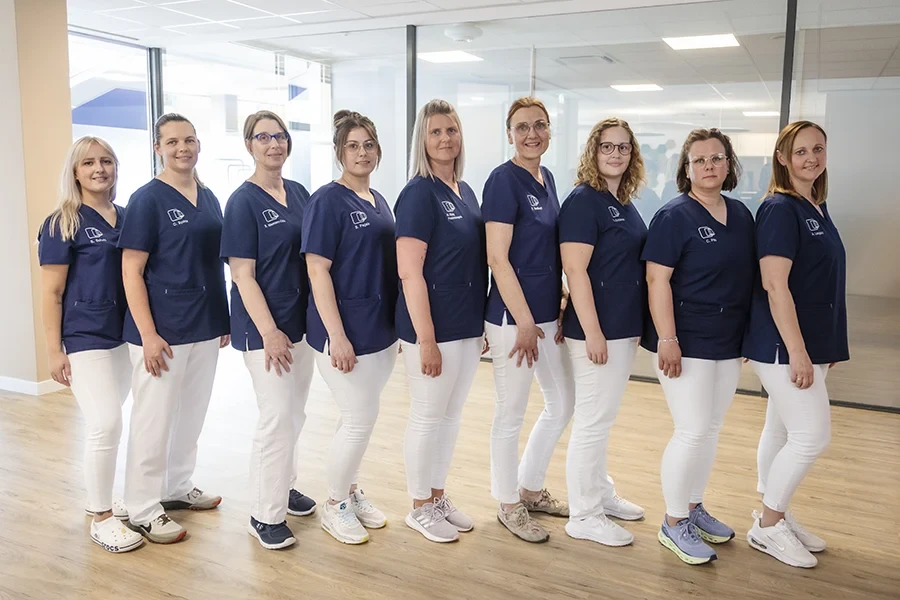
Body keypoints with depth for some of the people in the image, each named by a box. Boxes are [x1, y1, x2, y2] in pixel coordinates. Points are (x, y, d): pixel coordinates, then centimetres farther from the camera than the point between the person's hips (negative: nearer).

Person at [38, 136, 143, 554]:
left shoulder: (127, 218, 8)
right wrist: (54, 351, -11)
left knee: (107, 421, 14)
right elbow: (51, 293, -7)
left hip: (126, 334, 5)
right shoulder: (62, 224, -6)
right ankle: (101, 518, 5)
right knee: (105, 423, -9)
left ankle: (99, 496, 31)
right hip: (85, 336, -5)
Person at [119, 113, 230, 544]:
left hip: (205, 328, 7)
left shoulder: (209, 199, 9)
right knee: (154, 421, 1)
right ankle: (142, 509, 15)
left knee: (192, 415, 16)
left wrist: (223, 318, 12)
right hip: (162, 331, -6)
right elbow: (131, 272, -12)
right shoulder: (147, 199, -9)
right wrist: (148, 335, -17)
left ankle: (177, 487, 33)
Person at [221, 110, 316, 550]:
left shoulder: (299, 193, 8)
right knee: (278, 418, -4)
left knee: (294, 415, 16)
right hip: (264, 327, -7)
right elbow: (243, 275, -13)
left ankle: (280, 486, 36)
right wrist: (269, 332, -19)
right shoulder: (243, 202, -10)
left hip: (302, 320, 7)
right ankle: (265, 514, 11)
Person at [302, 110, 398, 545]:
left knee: (360, 417, 16)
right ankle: (335, 506, 19)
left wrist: (399, 326, 16)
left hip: (381, 329, 7)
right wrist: (336, 336, -20)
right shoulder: (328, 200, -11)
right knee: (361, 419, -1)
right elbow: (317, 271, -15)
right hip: (346, 331, -7)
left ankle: (351, 491, 34)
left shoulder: (378, 200, 12)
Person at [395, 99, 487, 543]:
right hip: (433, 327, -8)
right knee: (427, 417, 5)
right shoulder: (419, 193, -13)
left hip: (468, 326, 8)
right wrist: (426, 339, -20)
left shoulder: (465, 191, 10)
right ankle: (419, 508, 22)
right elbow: (409, 272, -19)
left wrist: (482, 324, 15)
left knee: (451, 415, 17)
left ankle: (438, 497, 33)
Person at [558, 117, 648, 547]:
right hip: (597, 330, -9)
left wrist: (635, 326, 19)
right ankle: (583, 516, 12)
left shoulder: (625, 203, 12)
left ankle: (600, 494, 34)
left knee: (602, 418, 19)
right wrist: (592, 331, -22)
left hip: (624, 329, 9)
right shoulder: (583, 201, -13)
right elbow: (576, 271, -19)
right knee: (592, 422, 0)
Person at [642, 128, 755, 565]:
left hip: (728, 343, 7)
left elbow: (749, 277, 16)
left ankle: (693, 507, 31)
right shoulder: (674, 216, -11)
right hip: (686, 343, -7)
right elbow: (657, 279, -16)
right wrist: (667, 339, -22)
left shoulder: (741, 215, 9)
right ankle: (674, 525, 10)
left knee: (711, 430, 14)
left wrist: (746, 335, 15)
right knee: (693, 432, -6)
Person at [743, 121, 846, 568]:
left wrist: (827, 345, 18)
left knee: (782, 431, 15)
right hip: (783, 345, -9)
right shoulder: (780, 208, -15)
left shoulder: (817, 209, 12)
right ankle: (767, 526, 10)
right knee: (812, 436, -6)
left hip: (810, 343, 9)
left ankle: (774, 515, 28)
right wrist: (797, 351, -23)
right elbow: (775, 285, -21)